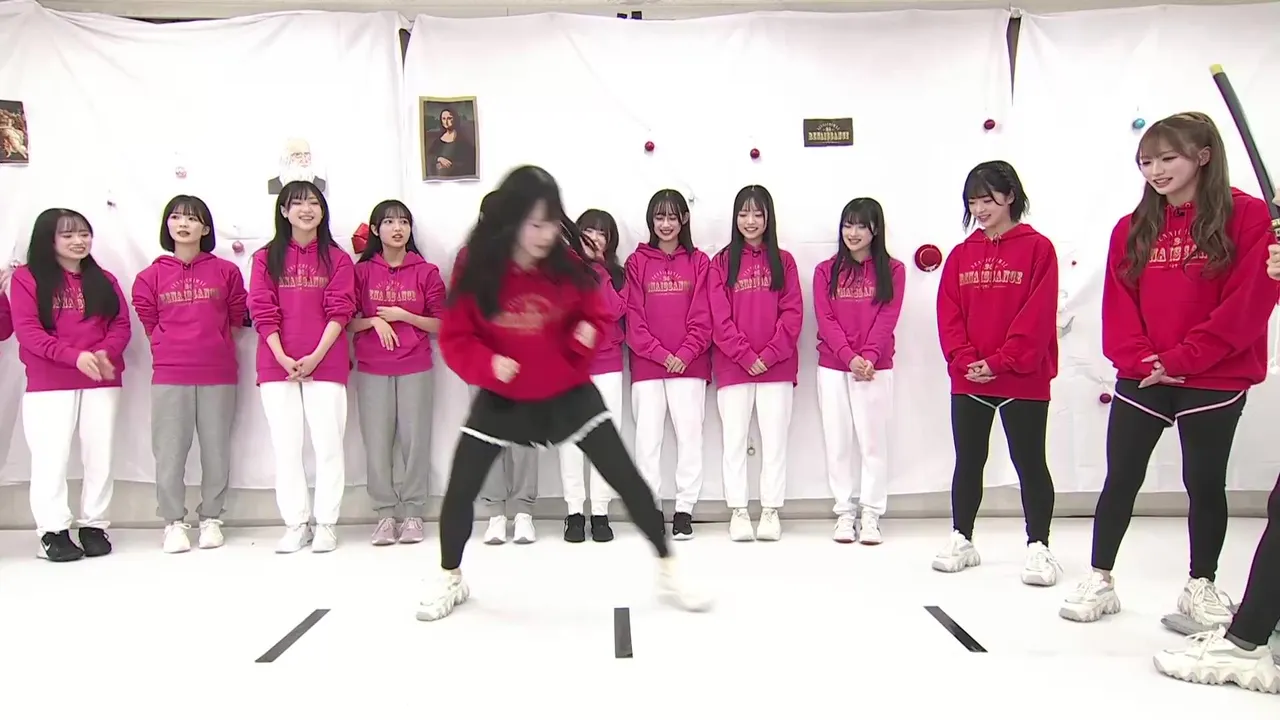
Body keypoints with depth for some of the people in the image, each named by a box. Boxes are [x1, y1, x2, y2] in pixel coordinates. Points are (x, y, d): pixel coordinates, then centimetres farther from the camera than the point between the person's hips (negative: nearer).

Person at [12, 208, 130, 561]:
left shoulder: (104, 280, 12)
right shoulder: (27, 277, 0)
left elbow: (122, 325, 7)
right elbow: (26, 330, -9)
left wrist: (106, 352, -15)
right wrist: (75, 356, -21)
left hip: (102, 381, 3)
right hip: (48, 384, -3)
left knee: (100, 456, 5)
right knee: (51, 457, -3)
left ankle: (94, 526, 14)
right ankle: (53, 532, 5)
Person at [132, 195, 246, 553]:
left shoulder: (226, 271, 4)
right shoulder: (152, 275, 5)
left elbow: (237, 316, 11)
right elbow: (148, 321, 11)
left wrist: (215, 345, 9)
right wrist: (172, 345, 5)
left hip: (218, 374, 0)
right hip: (169, 376, 0)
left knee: (216, 449, 5)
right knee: (169, 450, 2)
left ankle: (210, 518, 18)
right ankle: (174, 522, 13)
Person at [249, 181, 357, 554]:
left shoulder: (337, 258, 6)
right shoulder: (266, 258, 8)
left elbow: (340, 311, -2)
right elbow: (262, 313, 2)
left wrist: (316, 356, -12)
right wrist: (283, 358, -10)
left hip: (325, 363, -1)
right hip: (277, 365, 1)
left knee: (328, 443, -1)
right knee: (286, 446, 4)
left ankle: (326, 524, 7)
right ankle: (295, 525, 12)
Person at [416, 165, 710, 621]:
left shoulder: (567, 265, -14)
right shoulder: (477, 271, -16)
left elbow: (595, 313, 2)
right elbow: (455, 338, -10)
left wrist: (588, 334, -21)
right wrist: (487, 364, -29)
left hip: (567, 391, 0)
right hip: (502, 396, 0)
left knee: (626, 479, -1)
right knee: (459, 491, 3)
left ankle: (667, 570, 17)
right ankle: (450, 580, 30)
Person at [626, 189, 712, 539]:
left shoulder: (699, 262, 7)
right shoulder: (637, 262, 7)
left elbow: (702, 317, 2)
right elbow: (634, 317, 1)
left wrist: (685, 354, -10)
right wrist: (661, 354, -8)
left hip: (689, 364, 0)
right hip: (646, 364, 0)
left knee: (689, 435, 0)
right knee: (647, 437, 1)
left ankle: (684, 509, 8)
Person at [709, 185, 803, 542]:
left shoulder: (783, 260, 8)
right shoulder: (722, 262, 6)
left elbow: (793, 313, 1)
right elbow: (720, 318, -2)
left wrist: (770, 354, -10)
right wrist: (746, 356, -11)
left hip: (777, 366, 0)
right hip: (733, 366, 0)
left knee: (775, 441, 3)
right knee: (734, 441, 3)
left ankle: (771, 512, 11)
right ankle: (738, 512, 10)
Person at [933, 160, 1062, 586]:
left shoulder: (1037, 248, -4)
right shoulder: (961, 254, 9)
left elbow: (1038, 314, -11)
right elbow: (948, 314, 3)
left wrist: (1000, 361, -16)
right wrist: (965, 359, -11)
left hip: (1024, 381, -4)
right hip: (967, 381, 4)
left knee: (1029, 462, 5)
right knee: (968, 462, 12)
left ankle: (1038, 546, 15)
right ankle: (962, 540, 24)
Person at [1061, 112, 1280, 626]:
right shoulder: (1132, 229, 7)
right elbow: (1119, 306, 4)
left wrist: (1181, 359, -15)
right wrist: (1140, 359, -11)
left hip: (1214, 381, -3)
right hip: (1140, 379, 3)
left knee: (1205, 483, 9)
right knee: (1120, 479, 6)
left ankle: (1201, 586, 26)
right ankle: (1099, 579, 18)